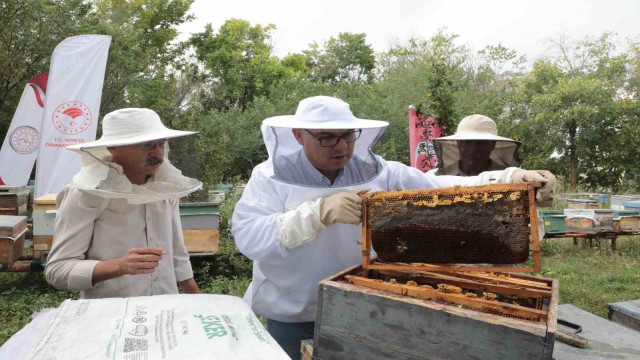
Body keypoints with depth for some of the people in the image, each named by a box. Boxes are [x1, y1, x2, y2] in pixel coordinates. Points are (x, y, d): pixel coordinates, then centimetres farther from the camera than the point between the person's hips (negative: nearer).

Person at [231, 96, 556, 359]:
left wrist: (511, 178, -23)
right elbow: (248, 238, -23)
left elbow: (444, 189, -9)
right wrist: (320, 212, -35)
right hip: (292, 323, -2)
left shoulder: (379, 174, -5)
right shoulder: (271, 177, -10)